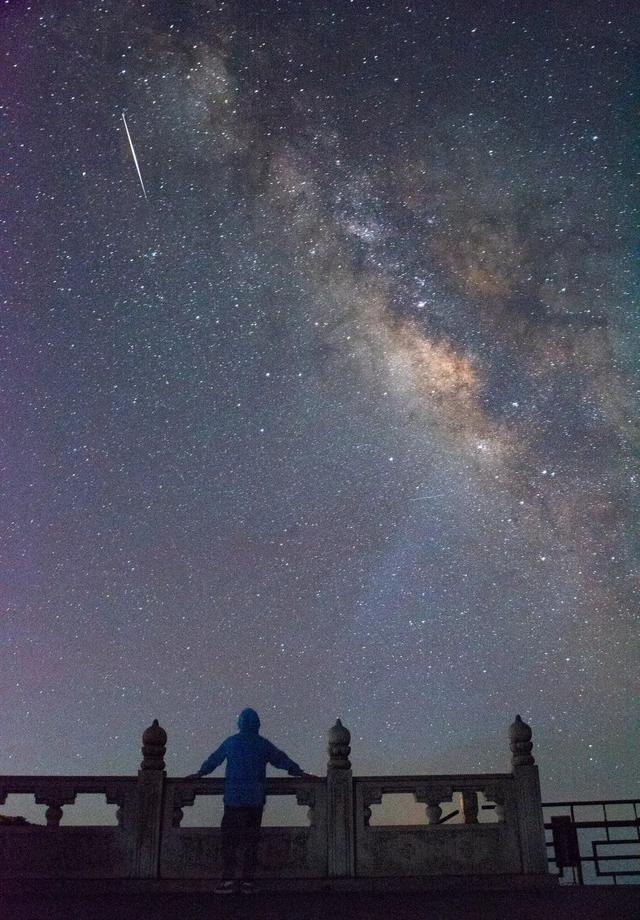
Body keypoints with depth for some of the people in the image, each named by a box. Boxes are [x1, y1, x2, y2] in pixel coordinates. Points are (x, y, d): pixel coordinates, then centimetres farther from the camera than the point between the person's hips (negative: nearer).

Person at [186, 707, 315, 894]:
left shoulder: (231, 742, 4)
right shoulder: (263, 744, 3)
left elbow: (214, 759, 19)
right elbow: (282, 760, 10)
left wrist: (200, 773, 35)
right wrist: (301, 773, 22)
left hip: (233, 798, 0)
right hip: (255, 800, 1)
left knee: (229, 839, 4)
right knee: (250, 840, 5)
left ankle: (229, 879, -2)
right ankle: (247, 881, 3)